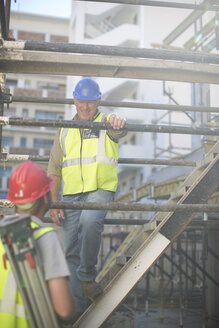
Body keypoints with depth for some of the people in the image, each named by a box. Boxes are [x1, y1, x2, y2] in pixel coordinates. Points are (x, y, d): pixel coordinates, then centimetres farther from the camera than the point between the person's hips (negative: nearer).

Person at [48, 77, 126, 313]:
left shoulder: (106, 123, 6)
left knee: (90, 221, -34)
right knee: (71, 251, 4)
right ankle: (77, 306, 16)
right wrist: (53, 202, 3)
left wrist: (118, 123, -46)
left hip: (100, 189, -4)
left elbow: (119, 130, -21)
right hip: (71, 194, 4)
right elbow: (54, 169, 12)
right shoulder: (65, 131, 14)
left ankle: (87, 275, -14)